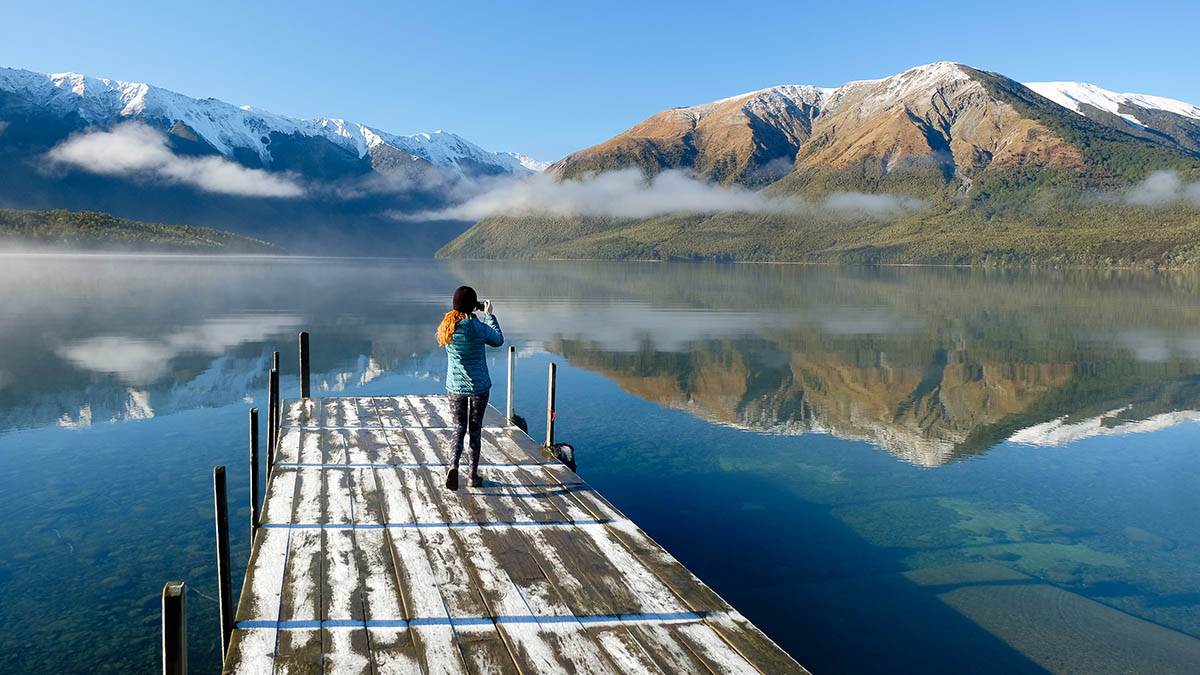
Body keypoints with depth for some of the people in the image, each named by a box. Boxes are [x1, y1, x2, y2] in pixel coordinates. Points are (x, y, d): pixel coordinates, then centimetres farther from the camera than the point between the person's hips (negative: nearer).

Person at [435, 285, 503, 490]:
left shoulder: (447, 326, -7)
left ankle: (454, 465, -8)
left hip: (455, 387, 3)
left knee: (459, 428, 15)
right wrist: (489, 314, 6)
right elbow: (498, 340, 0)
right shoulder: (478, 328, -18)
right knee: (475, 430, 11)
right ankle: (474, 475, 19)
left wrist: (472, 312, 13)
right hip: (479, 387, -2)